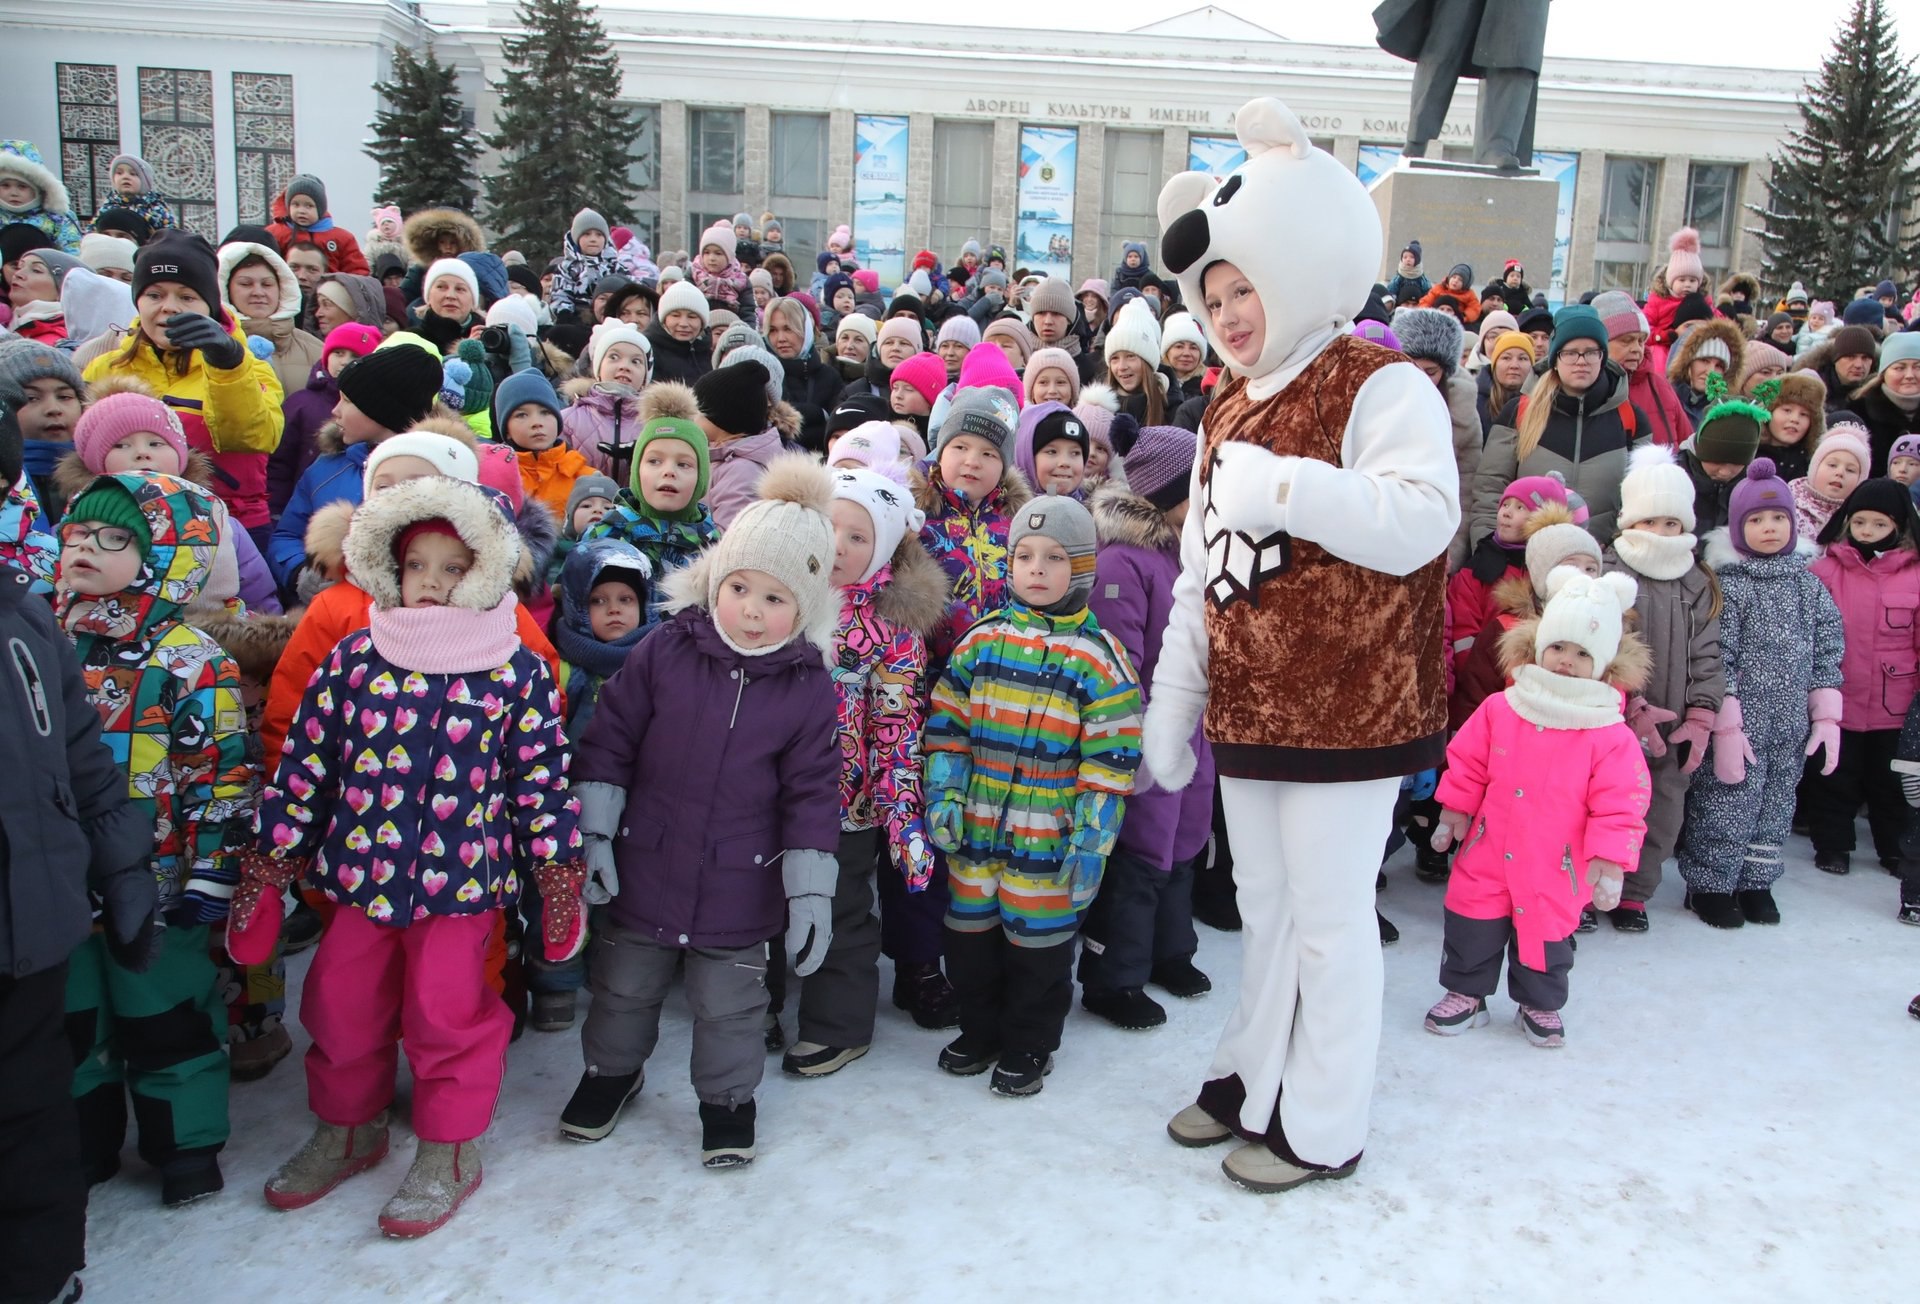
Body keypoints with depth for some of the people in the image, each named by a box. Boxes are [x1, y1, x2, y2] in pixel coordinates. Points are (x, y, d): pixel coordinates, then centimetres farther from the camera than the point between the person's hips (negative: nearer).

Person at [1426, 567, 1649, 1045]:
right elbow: (1467, 764, 4)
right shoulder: (1499, 709, -6)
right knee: (1471, 927, 11)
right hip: (1487, 858, 2)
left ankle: (1540, 1005, 36)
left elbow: (1621, 804, -10)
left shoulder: (1612, 736, -12)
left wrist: (1610, 861, -13)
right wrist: (1454, 812, 6)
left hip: (1555, 871, -2)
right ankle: (1465, 994, 31)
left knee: (1546, 935, 13)